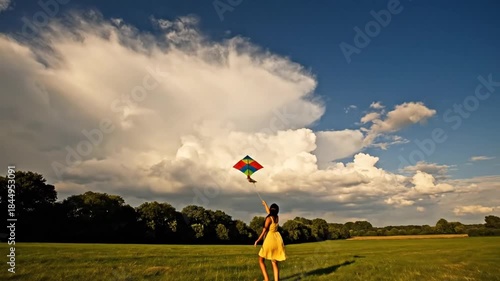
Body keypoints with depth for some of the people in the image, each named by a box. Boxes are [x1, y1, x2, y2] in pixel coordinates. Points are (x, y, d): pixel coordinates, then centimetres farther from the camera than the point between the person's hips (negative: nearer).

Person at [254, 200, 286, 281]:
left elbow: (264, 231, -13)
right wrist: (265, 204, 44)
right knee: (274, 262, 9)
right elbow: (269, 212, 28)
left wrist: (257, 240, -7)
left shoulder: (269, 218, -12)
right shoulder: (277, 217, 8)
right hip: (277, 239, 7)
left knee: (261, 260, 6)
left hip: (270, 239, -7)